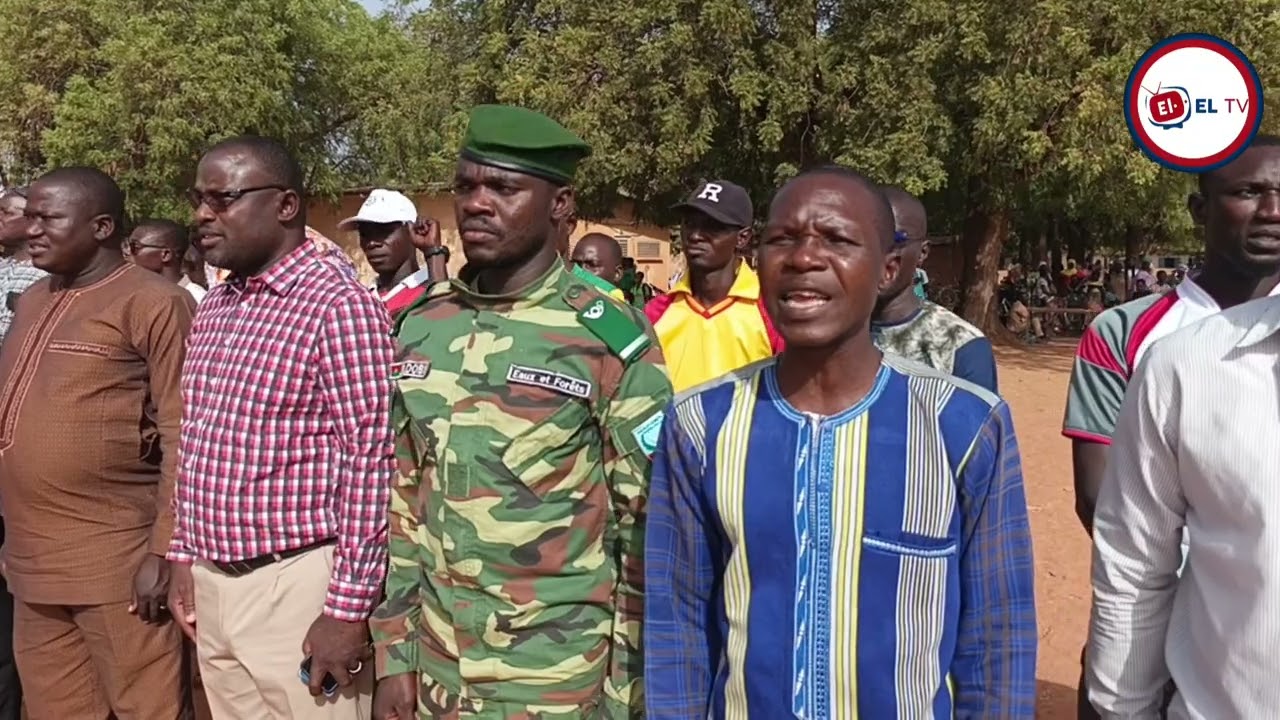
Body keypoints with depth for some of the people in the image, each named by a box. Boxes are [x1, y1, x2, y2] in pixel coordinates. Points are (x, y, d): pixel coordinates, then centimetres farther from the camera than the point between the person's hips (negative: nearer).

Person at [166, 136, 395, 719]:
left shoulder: (338, 305, -15)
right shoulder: (213, 306, 11)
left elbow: (371, 461, -17)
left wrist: (348, 607, -17)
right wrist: (184, 555, 16)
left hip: (296, 585, -7)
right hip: (212, 584, 8)